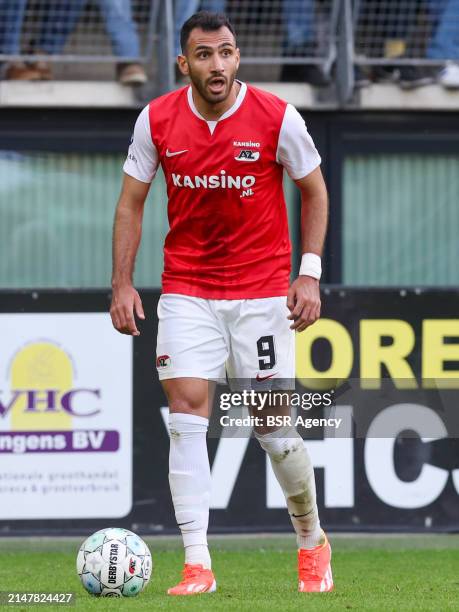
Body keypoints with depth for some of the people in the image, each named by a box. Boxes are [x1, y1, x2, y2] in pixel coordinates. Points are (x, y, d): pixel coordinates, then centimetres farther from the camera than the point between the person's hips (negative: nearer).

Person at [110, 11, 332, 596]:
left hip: (262, 290, -1)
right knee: (187, 414, -10)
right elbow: (131, 203, 5)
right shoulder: (157, 120, -5)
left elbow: (314, 191, 3)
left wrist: (310, 272, -5)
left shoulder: (277, 118, -9)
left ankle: (312, 541, 24)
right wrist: (122, 283, -4)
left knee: (272, 424, 1)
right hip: (186, 289, 1)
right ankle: (197, 564, -8)